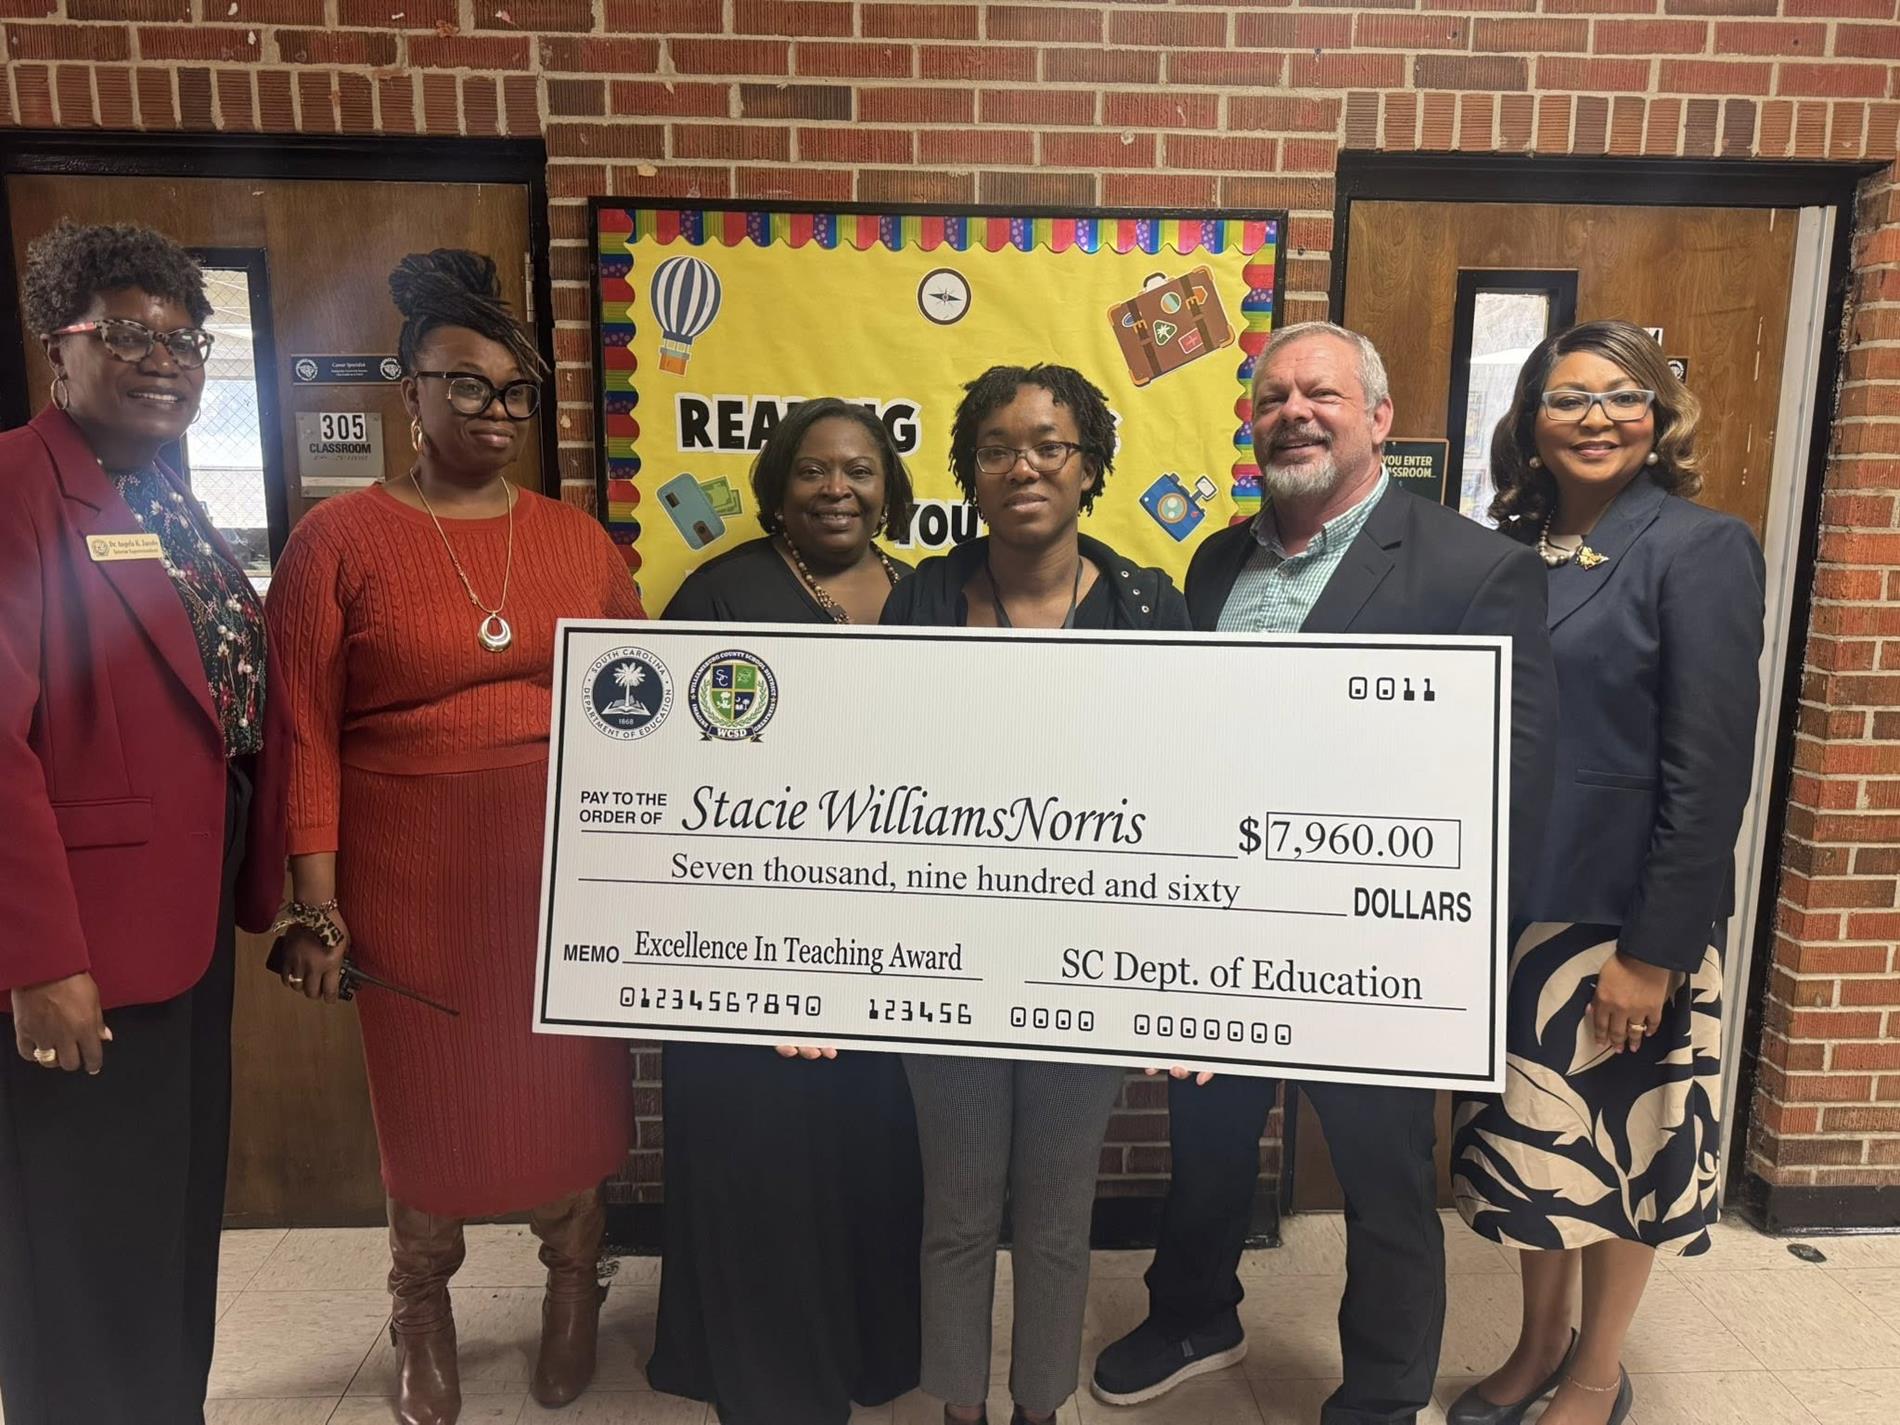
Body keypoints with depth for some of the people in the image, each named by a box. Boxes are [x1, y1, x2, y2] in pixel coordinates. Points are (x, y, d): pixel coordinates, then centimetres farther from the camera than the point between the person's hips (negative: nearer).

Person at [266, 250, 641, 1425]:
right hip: (415, 881, -2)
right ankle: (424, 1309, 40)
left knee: (571, 1085, 13)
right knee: (430, 1097, 14)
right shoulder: (339, 539, -3)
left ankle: (575, 1284, 38)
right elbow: (307, 732, -6)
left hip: (567, 875, 2)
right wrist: (317, 901, -10)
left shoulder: (578, 538, 5)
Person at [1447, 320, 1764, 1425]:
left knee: (1618, 1147, 12)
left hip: (1623, 920, -5)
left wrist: (1655, 950, -16)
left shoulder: (1702, 548, -10)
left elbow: (1710, 769, -14)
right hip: (1510, 909, 5)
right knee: (1529, 1137, 17)